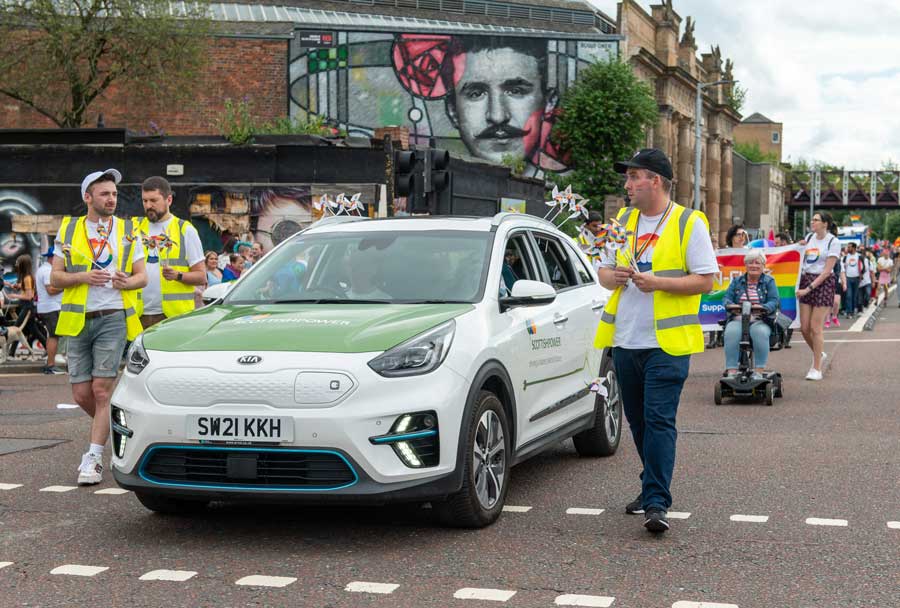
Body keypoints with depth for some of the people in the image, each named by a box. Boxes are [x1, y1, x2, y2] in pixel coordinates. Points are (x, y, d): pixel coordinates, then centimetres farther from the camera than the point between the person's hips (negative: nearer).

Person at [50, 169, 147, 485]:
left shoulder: (128, 231, 9)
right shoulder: (69, 230, 8)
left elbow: (142, 276, 9)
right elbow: (55, 277, 5)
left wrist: (127, 282, -14)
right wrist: (84, 277, -13)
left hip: (113, 317, -2)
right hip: (77, 320, 2)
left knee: (101, 390, -10)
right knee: (82, 394, 2)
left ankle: (93, 459, -6)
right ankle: (112, 428, 29)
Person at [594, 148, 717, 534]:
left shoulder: (689, 223, -3)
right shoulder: (624, 220, 15)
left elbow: (705, 280, -7)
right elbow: (603, 271, 18)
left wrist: (658, 282, -18)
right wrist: (613, 277, -6)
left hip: (666, 343, -6)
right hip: (625, 341, 6)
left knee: (659, 420, -12)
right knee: (638, 421, 13)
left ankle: (657, 503, -12)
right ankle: (654, 487, 28)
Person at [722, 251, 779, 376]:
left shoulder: (769, 282, 13)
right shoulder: (737, 281, 19)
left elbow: (774, 301, -1)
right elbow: (727, 297, 7)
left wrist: (763, 308, -24)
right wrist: (730, 305, -19)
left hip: (761, 321, -1)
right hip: (737, 319, 1)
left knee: (760, 332, -36)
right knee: (731, 332, -32)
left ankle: (760, 369, -31)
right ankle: (731, 370, -35)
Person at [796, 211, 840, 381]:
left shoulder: (833, 242, -9)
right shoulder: (809, 237, 10)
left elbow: (827, 271, -14)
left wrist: (809, 288, -18)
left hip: (823, 283, -6)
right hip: (805, 279, 6)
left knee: (816, 327, -7)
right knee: (804, 327, 4)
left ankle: (817, 368, 2)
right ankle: (818, 354, 30)